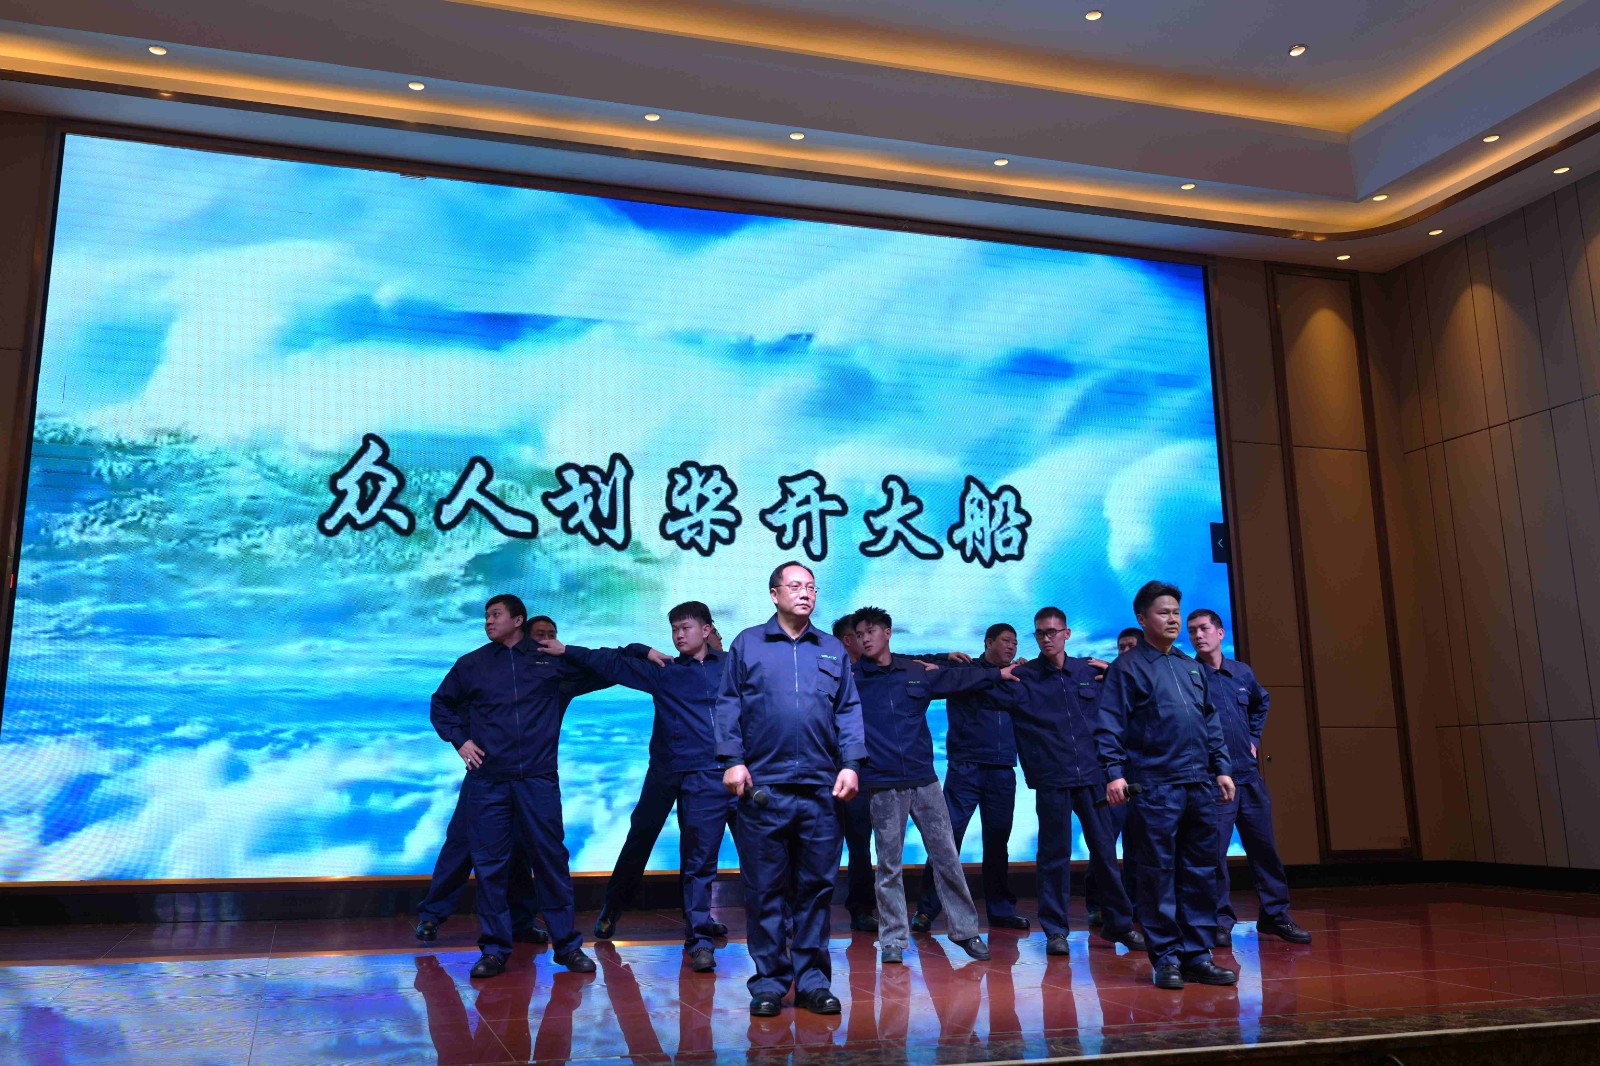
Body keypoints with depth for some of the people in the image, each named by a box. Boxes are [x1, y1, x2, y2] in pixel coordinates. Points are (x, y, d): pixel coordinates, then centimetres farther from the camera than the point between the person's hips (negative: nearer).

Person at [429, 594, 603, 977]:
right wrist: (459, 740, 8)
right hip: (488, 779, 1)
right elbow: (441, 705, 22)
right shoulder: (471, 664, 10)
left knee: (551, 858, 1)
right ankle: (494, 949, 14)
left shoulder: (550, 659, 5)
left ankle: (567, 944, 11)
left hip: (538, 777, -1)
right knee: (490, 863, 3)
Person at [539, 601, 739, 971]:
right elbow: (613, 664, 14)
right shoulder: (664, 672, 13)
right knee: (698, 861, -1)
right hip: (699, 780, 0)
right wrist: (566, 650, 12)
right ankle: (698, 938, 9)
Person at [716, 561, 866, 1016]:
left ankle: (811, 978, 16)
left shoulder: (833, 650, 14)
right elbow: (728, 705, 4)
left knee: (817, 885, 6)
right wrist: (733, 759, -6)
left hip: (820, 789, 2)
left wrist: (850, 764, 1)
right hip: (763, 787, -2)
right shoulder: (747, 645, 8)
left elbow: (849, 711, 12)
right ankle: (769, 980, 14)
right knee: (765, 889, 4)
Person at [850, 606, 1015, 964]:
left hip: (924, 780, 2)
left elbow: (958, 678, 21)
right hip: (882, 786, -2)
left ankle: (965, 929, 16)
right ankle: (893, 939, 13)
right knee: (889, 865, 3)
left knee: (947, 857, 5)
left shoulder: (918, 673, 9)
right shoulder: (850, 677, 3)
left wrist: (999, 672, 26)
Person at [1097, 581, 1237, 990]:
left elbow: (1210, 722, 21)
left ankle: (1197, 954, 16)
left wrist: (1221, 768, 15)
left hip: (1200, 785, 6)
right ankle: (1166, 957, 8)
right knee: (1157, 874, -1)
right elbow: (1110, 726, -8)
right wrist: (1115, 773, -16)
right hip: (1154, 786, -6)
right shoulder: (1127, 667, -2)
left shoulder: (1191, 667, 18)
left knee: (1200, 872, 8)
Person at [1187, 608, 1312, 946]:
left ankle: (1276, 915, 21)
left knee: (1264, 848, 10)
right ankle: (1221, 921, 8)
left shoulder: (1242, 672, 9)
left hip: (1249, 775, 5)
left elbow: (1263, 702, 28)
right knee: (1214, 851, -3)